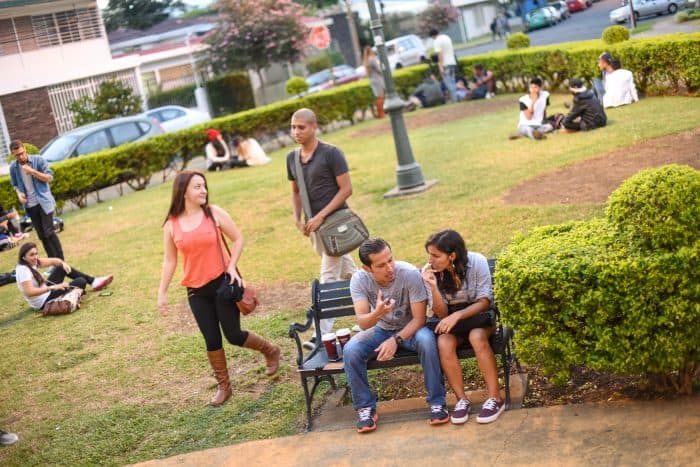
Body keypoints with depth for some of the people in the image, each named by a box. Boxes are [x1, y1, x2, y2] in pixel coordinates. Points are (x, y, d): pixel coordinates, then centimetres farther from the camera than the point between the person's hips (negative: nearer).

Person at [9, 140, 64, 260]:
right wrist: (19, 193, -5)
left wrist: (32, 171, -20)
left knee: (49, 232, -9)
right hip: (30, 206, 4)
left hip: (43, 202, -4)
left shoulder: (38, 160, -8)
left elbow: (49, 177, -8)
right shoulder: (13, 167, 1)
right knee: (42, 235, 8)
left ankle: (60, 260, -2)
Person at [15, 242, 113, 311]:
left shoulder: (32, 262, -1)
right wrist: (52, 287, -41)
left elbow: (54, 261, 2)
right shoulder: (23, 270, -27)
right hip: (43, 303, -9)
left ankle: (93, 282, 14)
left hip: (45, 291, 9)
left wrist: (63, 264, -20)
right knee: (81, 281, -12)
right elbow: (29, 292, -38)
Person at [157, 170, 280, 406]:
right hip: (196, 290, 2)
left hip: (222, 282, -2)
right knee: (211, 340, 6)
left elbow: (238, 239, 1)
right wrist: (162, 292, 3)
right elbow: (169, 260, 5)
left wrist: (232, 266, -10)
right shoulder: (171, 225, -2)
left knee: (233, 335, 0)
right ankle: (223, 386, 23)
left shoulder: (215, 214, -7)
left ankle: (270, 351, 28)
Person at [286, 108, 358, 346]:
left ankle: (323, 332, -9)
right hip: (314, 225, 7)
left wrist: (320, 216, -19)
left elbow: (346, 189, -14)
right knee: (344, 267, 19)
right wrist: (297, 218, -1)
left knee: (329, 277, -9)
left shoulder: (331, 154, -13)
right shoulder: (292, 158, 7)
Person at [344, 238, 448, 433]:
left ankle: (437, 402, -19)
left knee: (427, 340, -36)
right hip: (381, 329, 2)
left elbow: (419, 318, -22)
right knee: (350, 351, -26)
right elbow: (362, 323, -28)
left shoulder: (410, 274, -27)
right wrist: (377, 313, -51)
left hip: (410, 328, -2)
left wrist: (396, 340, -35)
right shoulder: (359, 280, -21)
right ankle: (366, 408, -7)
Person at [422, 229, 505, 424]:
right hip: (451, 319, 2)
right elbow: (441, 313, -13)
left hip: (477, 315, -2)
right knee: (444, 344, -31)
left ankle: (495, 398, -26)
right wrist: (433, 286, -30)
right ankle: (462, 399, -19)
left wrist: (457, 315, -30)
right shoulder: (430, 272, -13)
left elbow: (484, 302, -14)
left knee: (477, 337, -35)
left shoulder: (477, 262, -17)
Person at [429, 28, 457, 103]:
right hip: (452, 62, 8)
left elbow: (440, 54, -19)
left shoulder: (437, 41, -12)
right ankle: (456, 98, 16)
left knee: (448, 83, -5)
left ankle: (454, 100, -8)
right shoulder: (447, 37, 13)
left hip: (445, 64, -8)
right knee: (453, 83, 14)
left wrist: (441, 67, -19)